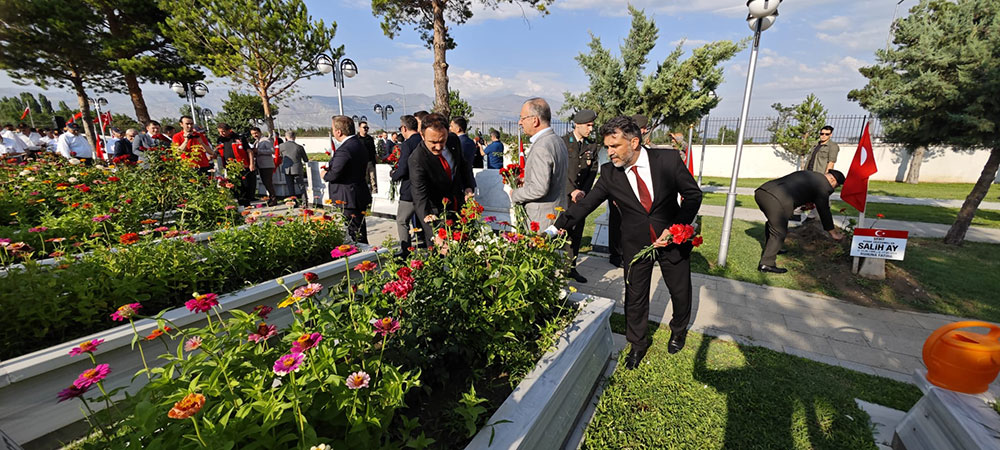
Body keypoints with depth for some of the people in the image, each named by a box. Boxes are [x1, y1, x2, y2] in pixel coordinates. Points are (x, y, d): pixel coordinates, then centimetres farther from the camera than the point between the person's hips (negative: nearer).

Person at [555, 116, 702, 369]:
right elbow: (586, 204, -11)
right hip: (636, 244, 0)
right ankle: (637, 344, 34)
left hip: (672, 238, 0)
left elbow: (693, 194, -6)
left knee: (680, 291, 19)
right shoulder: (609, 172, -12)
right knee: (635, 296, 9)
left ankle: (679, 330, 51)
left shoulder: (669, 160, -15)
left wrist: (676, 229, -17)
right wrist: (557, 227, -21)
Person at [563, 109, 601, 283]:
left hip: (581, 196, 5)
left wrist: (583, 191, -7)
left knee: (577, 233, 8)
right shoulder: (562, 142, -4)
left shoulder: (592, 146, 11)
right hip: (564, 195, -4)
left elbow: (593, 171, 7)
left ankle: (571, 267, 19)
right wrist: (572, 190, -17)